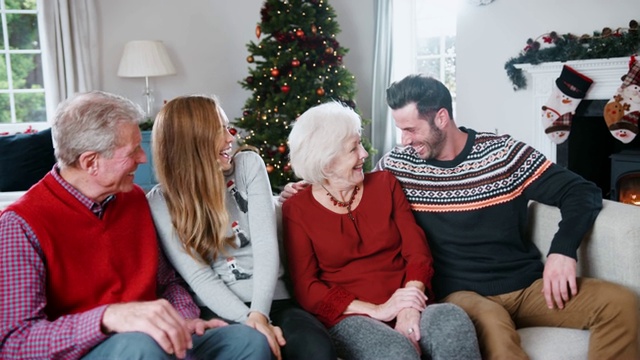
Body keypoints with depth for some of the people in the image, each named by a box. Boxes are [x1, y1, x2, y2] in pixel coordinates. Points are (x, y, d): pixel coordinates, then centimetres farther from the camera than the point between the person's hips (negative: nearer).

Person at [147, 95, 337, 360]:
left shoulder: (249, 165, 4)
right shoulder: (161, 202, 0)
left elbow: (266, 244, -6)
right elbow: (198, 278, -7)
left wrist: (259, 313, -19)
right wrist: (248, 319, -20)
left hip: (272, 302, 2)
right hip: (218, 312, -2)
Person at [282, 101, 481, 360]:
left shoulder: (384, 183, 11)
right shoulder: (296, 210, 3)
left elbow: (416, 250, 3)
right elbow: (305, 289, -3)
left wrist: (410, 309, -15)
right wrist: (376, 310, -15)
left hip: (407, 309, 3)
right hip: (349, 317, -3)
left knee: (455, 322, -31)